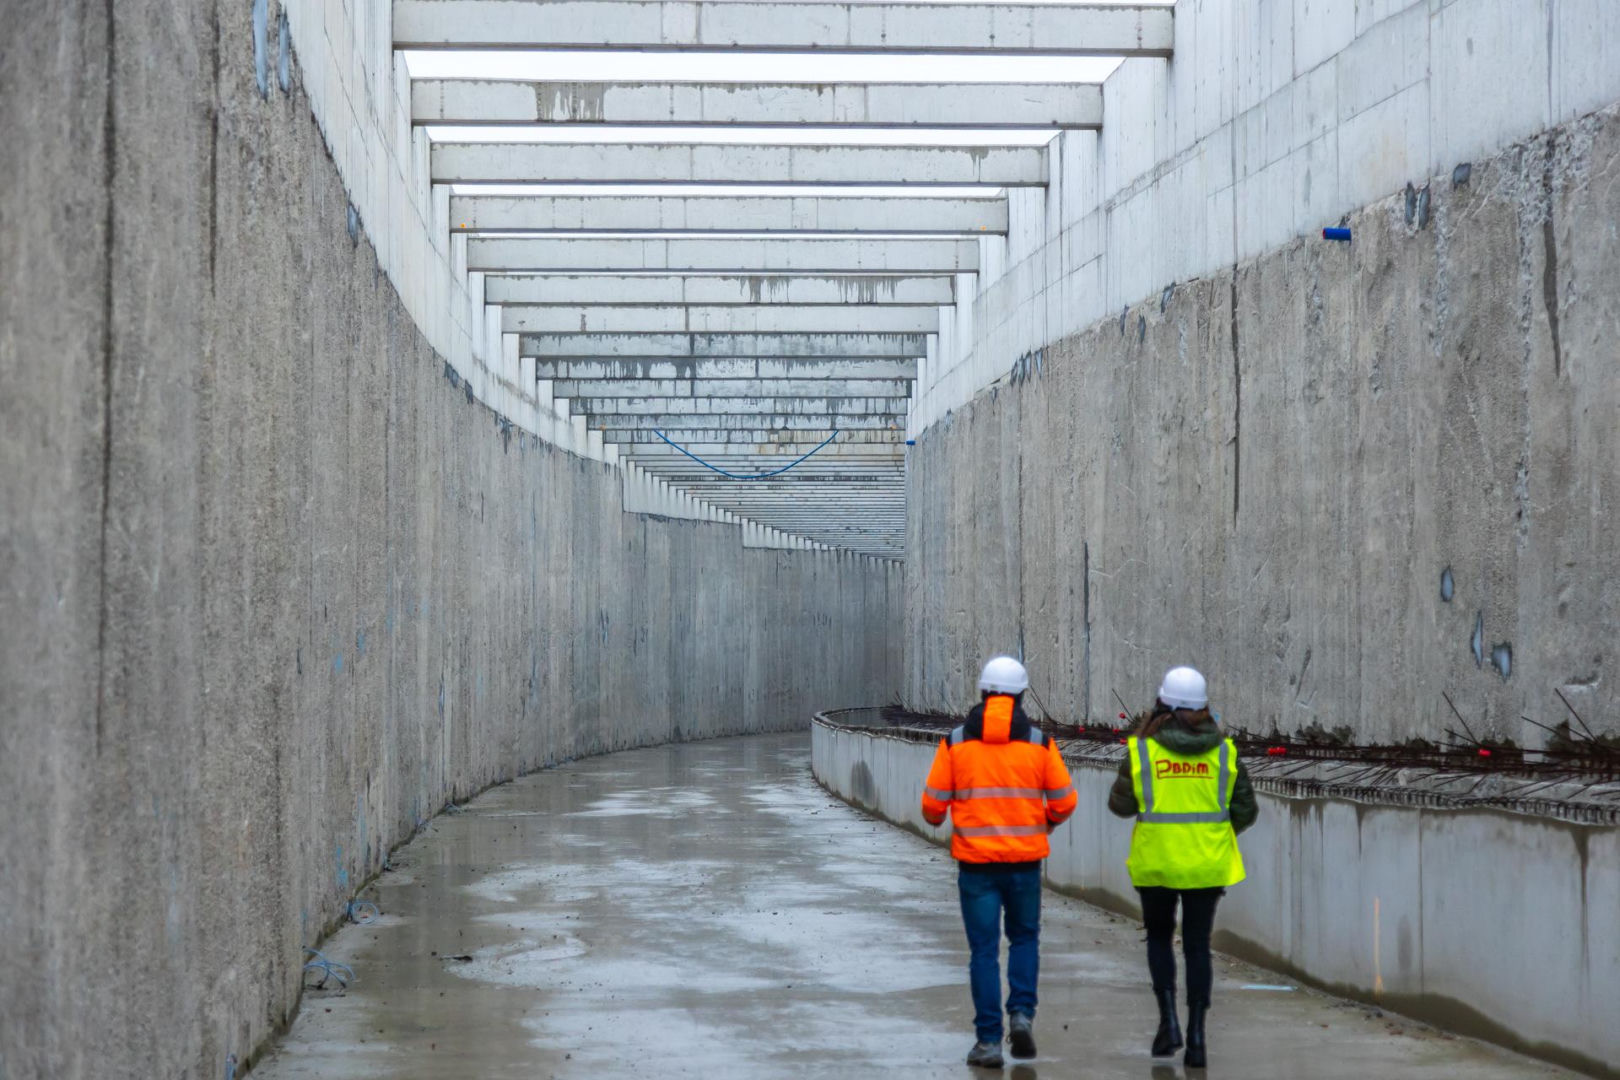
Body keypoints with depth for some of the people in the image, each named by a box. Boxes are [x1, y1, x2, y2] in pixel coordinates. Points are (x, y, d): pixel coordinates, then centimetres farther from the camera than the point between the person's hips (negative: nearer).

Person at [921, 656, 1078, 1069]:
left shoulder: (955, 742, -3)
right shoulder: (1039, 742, -2)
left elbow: (933, 805, -2)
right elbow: (1064, 801, 1)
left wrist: (938, 820, 22)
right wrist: (1047, 822, 23)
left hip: (975, 861, -1)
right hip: (1025, 860, 1)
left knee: (984, 949, 5)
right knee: (1024, 938, 20)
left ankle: (989, 1039, 4)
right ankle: (1022, 1012, 1)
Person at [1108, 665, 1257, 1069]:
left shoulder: (1142, 748, -8)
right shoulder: (1223, 750, -3)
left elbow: (1121, 804, 0)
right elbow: (1245, 810, 1)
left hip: (1156, 863, -1)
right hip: (1206, 864, 1)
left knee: (1159, 938, 19)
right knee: (1197, 946, 10)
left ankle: (1169, 1019, 3)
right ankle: (1196, 1035, 2)